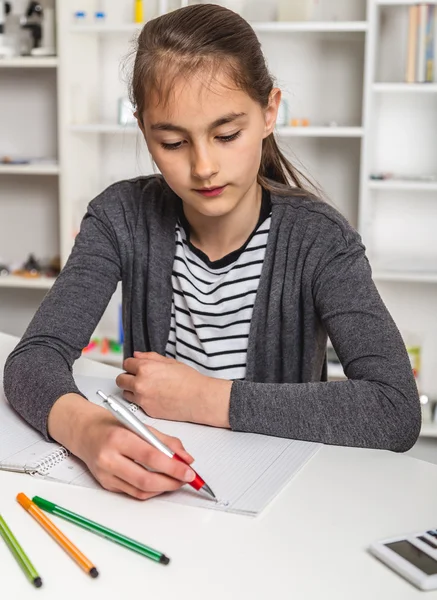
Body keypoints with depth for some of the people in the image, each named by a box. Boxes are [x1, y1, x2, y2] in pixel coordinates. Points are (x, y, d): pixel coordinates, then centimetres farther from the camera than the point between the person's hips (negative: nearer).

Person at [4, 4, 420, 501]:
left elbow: (397, 412, -24)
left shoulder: (319, 240, -14)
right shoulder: (123, 218, -7)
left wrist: (203, 398, -24)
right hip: (150, 488, 2)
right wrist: (87, 430, -38)